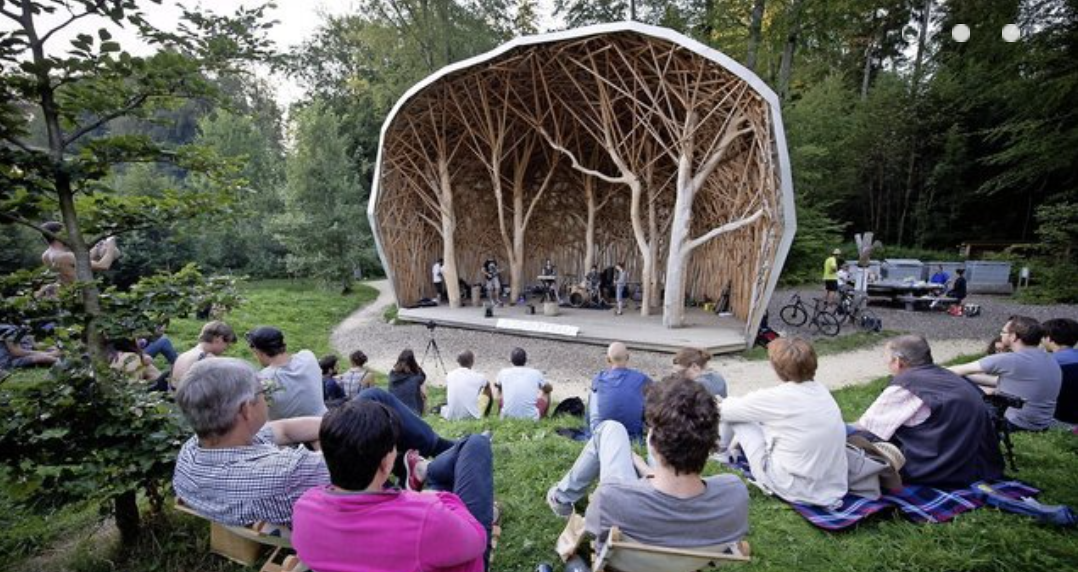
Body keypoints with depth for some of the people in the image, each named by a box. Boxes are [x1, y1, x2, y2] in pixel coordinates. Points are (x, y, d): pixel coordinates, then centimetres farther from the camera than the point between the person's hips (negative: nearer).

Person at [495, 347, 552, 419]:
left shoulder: (503, 373, -2)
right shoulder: (536, 373, -3)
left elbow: (497, 385, 22)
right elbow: (549, 389, 16)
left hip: (508, 416, 1)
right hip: (531, 418, -1)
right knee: (546, 393, 23)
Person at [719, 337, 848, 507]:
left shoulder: (777, 397, -21)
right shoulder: (821, 390, -1)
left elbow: (726, 410, -6)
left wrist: (724, 403, 16)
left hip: (797, 491, -7)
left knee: (737, 417, 3)